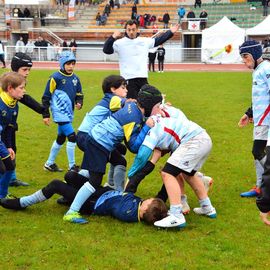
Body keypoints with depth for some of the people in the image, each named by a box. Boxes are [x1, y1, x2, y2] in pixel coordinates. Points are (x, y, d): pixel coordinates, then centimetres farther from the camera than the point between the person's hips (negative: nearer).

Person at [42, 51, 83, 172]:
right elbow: (46, 96, -8)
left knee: (61, 139, 16)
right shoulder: (55, 78, -11)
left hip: (69, 113, 8)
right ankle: (72, 166, -3)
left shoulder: (75, 78, 8)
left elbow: (79, 94, 18)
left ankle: (50, 163, 31)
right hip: (60, 113, -8)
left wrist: (79, 103, -5)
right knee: (72, 137, -13)